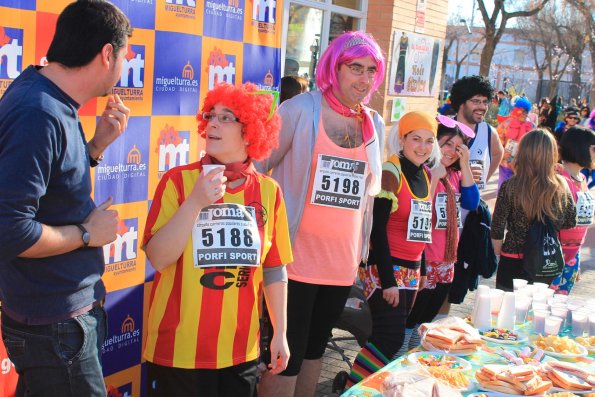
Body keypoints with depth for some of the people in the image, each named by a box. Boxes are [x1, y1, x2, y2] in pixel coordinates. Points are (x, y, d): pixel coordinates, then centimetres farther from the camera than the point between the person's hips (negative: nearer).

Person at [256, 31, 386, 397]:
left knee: (315, 349, 20)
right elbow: (258, 167, -6)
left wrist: (363, 245, 14)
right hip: (296, 259, -5)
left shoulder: (375, 125, 8)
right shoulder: (300, 110, -9)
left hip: (343, 262, 6)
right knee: (285, 355, 0)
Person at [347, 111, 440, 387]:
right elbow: (377, 228, -17)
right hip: (385, 268, -8)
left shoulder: (425, 175, 10)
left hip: (411, 270, 8)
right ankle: (353, 387, 6)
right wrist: (387, 280, -19)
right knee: (390, 339, -9)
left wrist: (422, 270, 17)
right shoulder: (390, 173, -13)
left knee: (393, 338, 11)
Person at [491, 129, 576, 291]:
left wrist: (498, 251, 7)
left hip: (513, 263, -3)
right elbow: (570, 222, 3)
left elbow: (497, 228, -11)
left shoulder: (510, 187, -17)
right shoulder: (561, 186, -9)